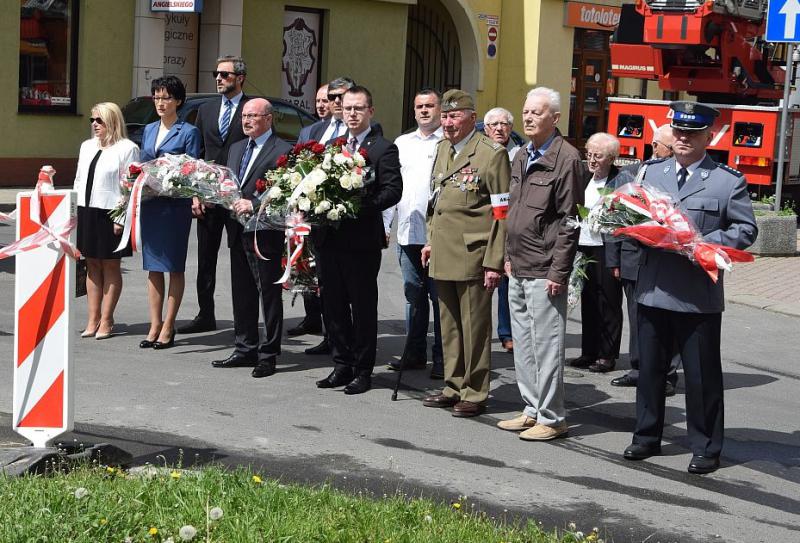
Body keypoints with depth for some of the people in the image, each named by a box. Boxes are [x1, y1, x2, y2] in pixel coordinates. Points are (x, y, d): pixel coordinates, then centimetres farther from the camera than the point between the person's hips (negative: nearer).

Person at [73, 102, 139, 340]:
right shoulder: (87, 146, 16)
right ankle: (93, 319, 13)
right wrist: (74, 210, 12)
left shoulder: (127, 148, -6)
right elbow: (78, 180, 20)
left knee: (110, 266, 1)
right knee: (92, 265, 8)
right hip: (85, 212, 6)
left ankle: (106, 320, 6)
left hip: (110, 213, -6)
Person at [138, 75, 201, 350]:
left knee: (174, 267, 1)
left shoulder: (188, 132, -2)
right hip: (149, 203, 6)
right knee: (153, 267, 7)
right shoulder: (148, 130, 15)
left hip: (176, 205, -6)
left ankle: (168, 327, 6)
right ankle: (155, 325, 13)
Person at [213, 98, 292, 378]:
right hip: (239, 231, 8)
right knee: (242, 293, 13)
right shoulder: (237, 148, 18)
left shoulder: (282, 151, -8)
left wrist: (254, 204, -20)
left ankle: (268, 355, 4)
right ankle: (245, 349, 23)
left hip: (265, 233, -8)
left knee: (269, 294, -1)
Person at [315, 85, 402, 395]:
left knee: (363, 308, 2)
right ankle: (342, 366, 22)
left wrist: (361, 206, -23)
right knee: (333, 306, 11)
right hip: (330, 238, 6)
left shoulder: (383, 149, -3)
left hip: (362, 240, -6)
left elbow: (393, 190, -13)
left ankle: (363, 371, 10)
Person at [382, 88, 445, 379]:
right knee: (413, 296, 12)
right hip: (407, 232, 5)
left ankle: (442, 358, 6)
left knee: (440, 297, -1)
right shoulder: (402, 143, 16)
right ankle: (415, 354, 21)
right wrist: (384, 224, 10)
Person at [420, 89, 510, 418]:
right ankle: (453, 387, 24)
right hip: (443, 255, 7)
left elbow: (502, 213, -11)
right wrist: (431, 240, 18)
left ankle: (475, 394, 10)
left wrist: (494, 262, -15)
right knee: (449, 325, 14)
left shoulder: (491, 154, -9)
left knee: (474, 327, 1)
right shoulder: (443, 148, 15)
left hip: (473, 255, -7)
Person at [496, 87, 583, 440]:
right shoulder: (522, 158, 15)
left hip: (544, 272, -9)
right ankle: (532, 409, 24)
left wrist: (558, 272, -16)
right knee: (523, 344, 14)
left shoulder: (566, 159, -11)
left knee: (545, 345, -4)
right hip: (518, 269, 9)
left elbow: (569, 221, -14)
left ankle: (551, 418, 5)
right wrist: (509, 256, 17)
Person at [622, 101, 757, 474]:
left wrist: (704, 243, -16)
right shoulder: (651, 171, 11)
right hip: (653, 290, 4)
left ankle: (705, 448, 15)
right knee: (650, 368, 14)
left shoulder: (728, 181, -2)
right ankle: (647, 436, 27)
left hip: (699, 298, -4)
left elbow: (745, 231, -3)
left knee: (702, 375, 4)